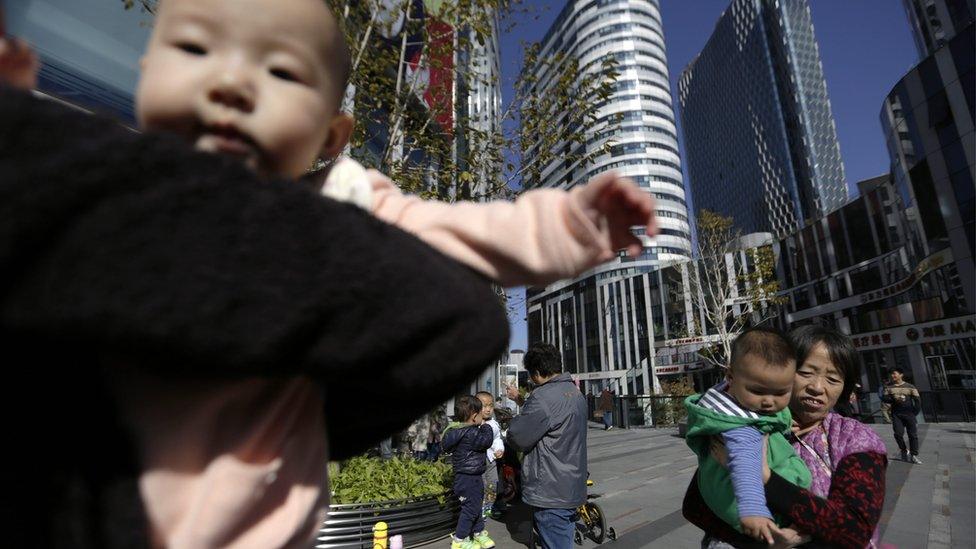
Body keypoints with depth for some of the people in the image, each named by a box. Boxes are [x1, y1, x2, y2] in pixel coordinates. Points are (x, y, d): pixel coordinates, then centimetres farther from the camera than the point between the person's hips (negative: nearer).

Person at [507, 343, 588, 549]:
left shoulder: (543, 397, -24)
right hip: (573, 488, 9)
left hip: (551, 493, -9)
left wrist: (516, 420, 2)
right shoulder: (577, 393, 7)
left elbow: (517, 439, -20)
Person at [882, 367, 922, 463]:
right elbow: (884, 398, 1)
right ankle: (904, 451, 14)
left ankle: (914, 456, 9)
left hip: (909, 414, -1)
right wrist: (894, 399, -18)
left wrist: (914, 413, -4)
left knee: (913, 435, 0)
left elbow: (917, 400, 2)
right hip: (896, 414, 1)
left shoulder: (910, 387, 1)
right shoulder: (889, 387, 5)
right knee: (898, 433, -8)